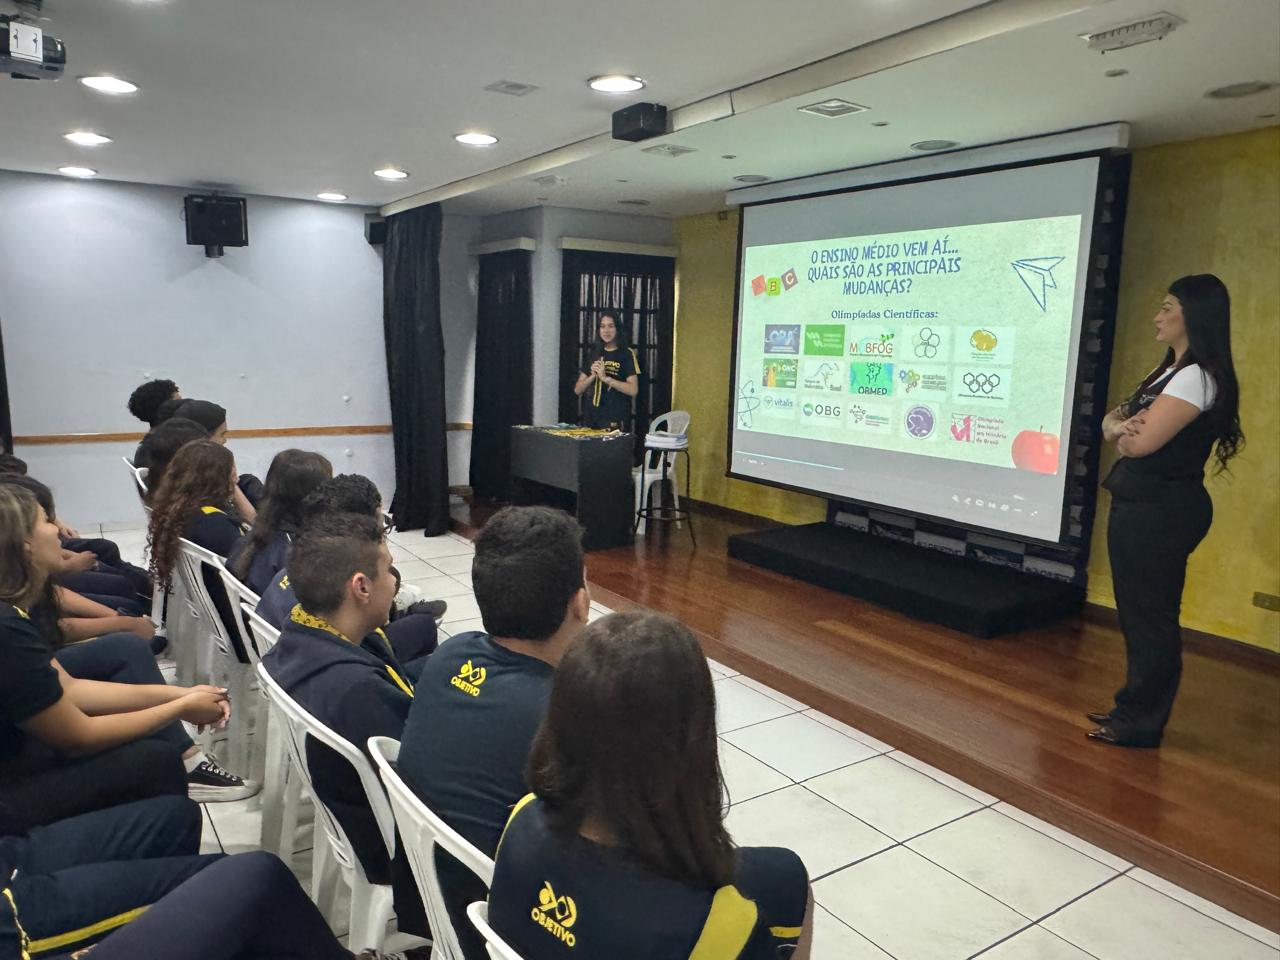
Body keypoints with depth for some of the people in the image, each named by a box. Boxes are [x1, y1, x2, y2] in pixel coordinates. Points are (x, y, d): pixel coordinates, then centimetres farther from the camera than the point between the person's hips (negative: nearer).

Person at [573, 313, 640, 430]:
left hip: (615, 418, -4)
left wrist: (605, 378, -15)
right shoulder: (593, 353, 12)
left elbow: (633, 390, -12)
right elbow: (577, 390, 11)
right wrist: (592, 376, -7)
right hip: (591, 416, 4)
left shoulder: (627, 354, -1)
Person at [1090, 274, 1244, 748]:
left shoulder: (1197, 376, -16)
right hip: (1140, 505, 10)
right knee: (1138, 612, 15)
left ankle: (1142, 723, 10)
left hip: (1162, 511, -10)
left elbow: (1141, 442, -22)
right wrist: (1117, 425, -12)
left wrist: (1127, 429, -1)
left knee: (1150, 615, -1)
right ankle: (1135, 709, 27)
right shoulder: (1170, 370, 16)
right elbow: (1114, 422, 10)